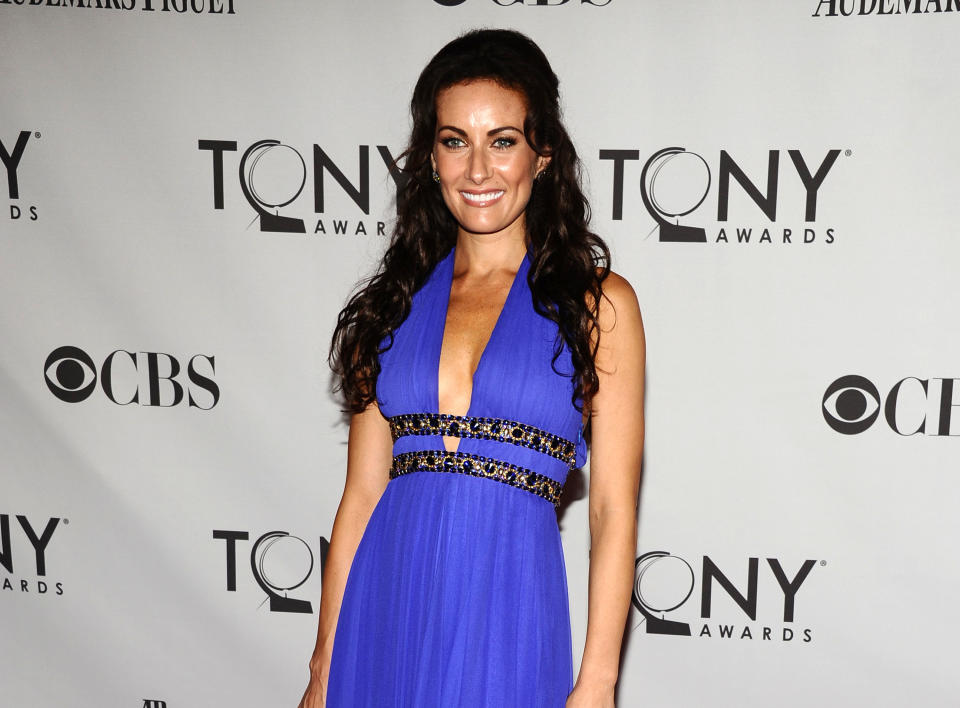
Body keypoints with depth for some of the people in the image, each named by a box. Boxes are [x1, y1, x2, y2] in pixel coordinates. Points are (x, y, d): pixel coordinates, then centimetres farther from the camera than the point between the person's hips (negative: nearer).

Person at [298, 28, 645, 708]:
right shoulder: (395, 301, 5)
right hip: (383, 616, 3)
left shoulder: (597, 302, -3)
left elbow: (614, 511, -5)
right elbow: (361, 494, 5)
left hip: (509, 615, -2)